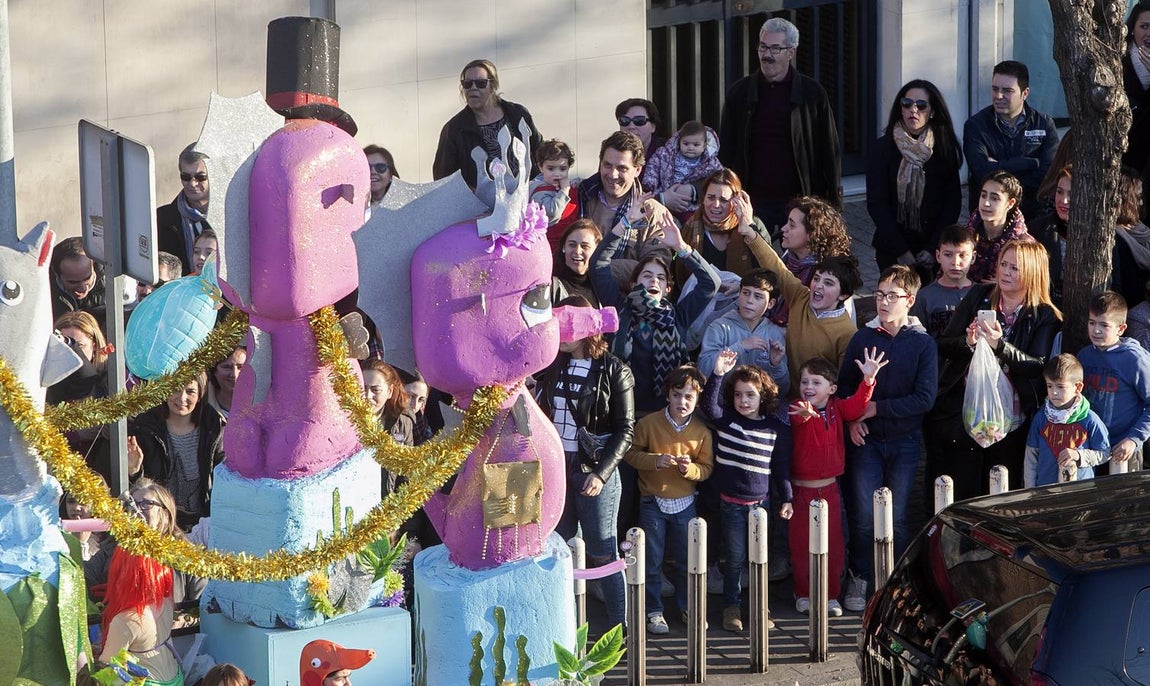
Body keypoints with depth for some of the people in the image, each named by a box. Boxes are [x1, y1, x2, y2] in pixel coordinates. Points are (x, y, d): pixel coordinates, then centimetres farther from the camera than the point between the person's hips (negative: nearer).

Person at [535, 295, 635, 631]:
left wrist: (601, 474, -15)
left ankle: (619, 626, 9)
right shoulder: (552, 366, 8)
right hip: (556, 467, 5)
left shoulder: (614, 371, -6)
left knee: (602, 554, 0)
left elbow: (625, 430, -8)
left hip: (595, 471, -5)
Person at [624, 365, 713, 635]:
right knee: (652, 560, 6)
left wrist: (690, 468, -22)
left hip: (685, 503, 2)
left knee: (686, 558, 12)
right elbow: (631, 453, -6)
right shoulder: (649, 424, -11)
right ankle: (654, 611, 17)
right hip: (652, 502, -2)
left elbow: (707, 467, -1)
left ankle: (688, 606, 29)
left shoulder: (701, 432, -5)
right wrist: (655, 460, -22)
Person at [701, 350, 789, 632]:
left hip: (761, 501, 1)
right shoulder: (726, 419, -2)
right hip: (731, 501, -1)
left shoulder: (776, 428, 1)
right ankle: (731, 606, 14)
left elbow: (782, 467, 6)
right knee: (736, 556, 1)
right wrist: (718, 374, -33)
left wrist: (787, 498, 3)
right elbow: (709, 405, -22)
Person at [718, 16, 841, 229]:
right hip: (753, 203, 1)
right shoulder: (739, 93, 6)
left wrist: (834, 203, 2)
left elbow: (829, 150, 5)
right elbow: (726, 151, 9)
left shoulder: (812, 94, 2)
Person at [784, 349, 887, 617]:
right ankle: (804, 594, 20)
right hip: (801, 490, -3)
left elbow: (855, 407, -15)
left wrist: (868, 379, -30)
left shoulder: (836, 408, 2)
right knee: (802, 545, 6)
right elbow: (797, 418, -35)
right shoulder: (797, 409, -11)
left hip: (829, 487, 3)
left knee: (833, 544, 7)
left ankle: (831, 595, 18)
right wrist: (806, 413, -60)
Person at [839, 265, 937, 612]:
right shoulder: (862, 338, 3)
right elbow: (844, 386, 8)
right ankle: (858, 579, 12)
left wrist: (876, 408, -13)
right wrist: (853, 419, -10)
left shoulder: (923, 343, -2)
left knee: (897, 516, 2)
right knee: (863, 514, -4)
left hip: (904, 440, -1)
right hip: (866, 439, 1)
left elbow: (925, 397, -10)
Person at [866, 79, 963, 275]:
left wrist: (933, 248, -8)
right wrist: (901, 251, -12)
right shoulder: (883, 148, -2)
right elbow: (876, 203, -6)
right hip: (892, 251, -1)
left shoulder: (945, 149, 3)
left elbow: (953, 202, 2)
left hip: (934, 251, 1)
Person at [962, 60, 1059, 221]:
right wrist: (1032, 163, -9)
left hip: (1033, 214, 2)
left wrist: (999, 169, -8)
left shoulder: (1044, 124, 7)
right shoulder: (975, 125, 2)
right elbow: (983, 174, -12)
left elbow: (1049, 175, -6)